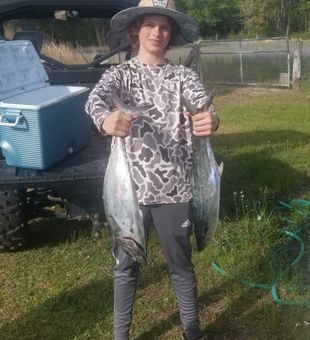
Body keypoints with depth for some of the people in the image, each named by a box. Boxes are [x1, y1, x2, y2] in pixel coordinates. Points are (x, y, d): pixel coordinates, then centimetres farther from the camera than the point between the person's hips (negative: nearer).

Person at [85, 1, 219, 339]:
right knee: (126, 266, 13)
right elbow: (96, 98, -19)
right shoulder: (119, 73, 2)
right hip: (131, 186, 0)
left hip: (174, 188, 0)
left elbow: (202, 103, -15)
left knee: (181, 264, 14)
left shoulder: (183, 75, 4)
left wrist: (211, 119, -41)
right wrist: (105, 119, -44)